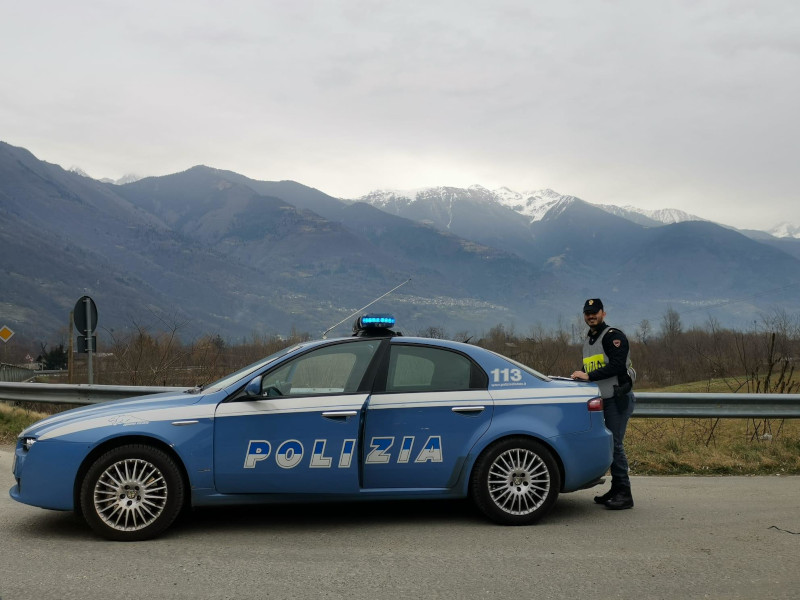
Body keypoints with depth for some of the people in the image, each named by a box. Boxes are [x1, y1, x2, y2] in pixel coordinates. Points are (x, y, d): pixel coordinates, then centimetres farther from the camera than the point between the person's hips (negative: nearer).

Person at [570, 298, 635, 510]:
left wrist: (588, 376, -23)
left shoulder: (613, 336, -10)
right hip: (602, 399, 8)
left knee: (615, 444, -11)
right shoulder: (588, 341, 19)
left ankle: (624, 494, -6)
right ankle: (616, 490, 17)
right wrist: (579, 376, 7)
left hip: (618, 398, -8)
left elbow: (617, 366, -22)